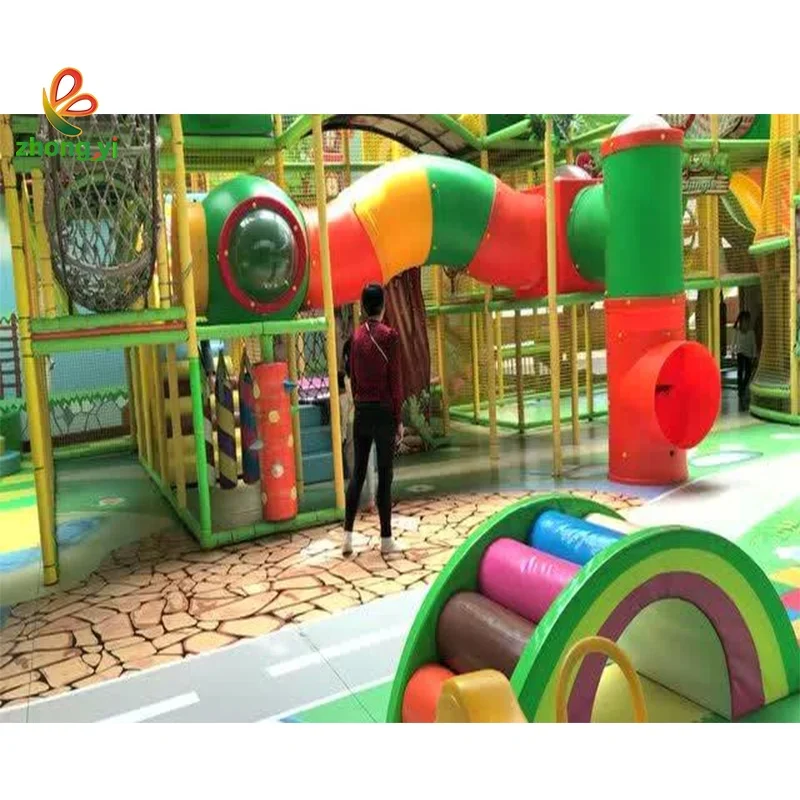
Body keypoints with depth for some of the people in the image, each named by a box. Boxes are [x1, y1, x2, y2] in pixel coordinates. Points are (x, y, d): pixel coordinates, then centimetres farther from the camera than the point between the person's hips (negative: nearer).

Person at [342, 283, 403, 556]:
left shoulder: (357, 335, 5)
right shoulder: (388, 335, -9)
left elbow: (353, 376, 9)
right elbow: (395, 380, -10)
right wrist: (399, 419, -5)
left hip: (361, 411, 5)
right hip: (384, 411, -5)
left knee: (357, 472, 10)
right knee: (384, 475, 2)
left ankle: (348, 535, 11)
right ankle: (386, 538, 8)